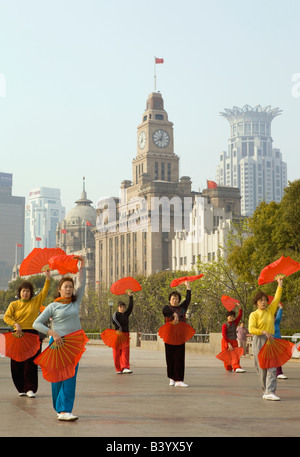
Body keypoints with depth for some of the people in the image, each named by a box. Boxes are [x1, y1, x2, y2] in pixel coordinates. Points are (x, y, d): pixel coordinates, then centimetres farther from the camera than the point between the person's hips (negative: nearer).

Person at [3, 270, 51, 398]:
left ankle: (31, 389, -2)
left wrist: (48, 278, -12)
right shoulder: (14, 304, 8)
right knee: (17, 363, 1)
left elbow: (45, 291, 0)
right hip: (18, 335, 1)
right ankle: (21, 389, 11)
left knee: (30, 363, -5)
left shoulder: (36, 302, 10)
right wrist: (16, 324, -21)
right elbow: (6, 317, -4)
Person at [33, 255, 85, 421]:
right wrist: (53, 333, -14)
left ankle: (64, 411, -2)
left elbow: (82, 284, 7)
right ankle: (59, 408, 10)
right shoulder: (53, 306, 1)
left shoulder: (75, 302, 11)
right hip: (57, 343, -3)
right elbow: (37, 323, -2)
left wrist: (82, 264, 2)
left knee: (70, 377, -4)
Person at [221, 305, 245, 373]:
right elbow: (224, 335, -15)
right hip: (226, 342, -4)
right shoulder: (224, 325, -10)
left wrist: (240, 308, -12)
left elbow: (239, 316, -2)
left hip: (233, 341, 4)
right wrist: (229, 344, -20)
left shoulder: (235, 323, 6)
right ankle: (228, 369, 16)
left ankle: (236, 368, -23)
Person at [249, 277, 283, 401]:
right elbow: (251, 329, -12)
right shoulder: (254, 314, 0)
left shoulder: (270, 310, 12)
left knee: (272, 367, -10)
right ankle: (266, 391, 14)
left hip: (271, 341, 3)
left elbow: (277, 298, 7)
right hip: (259, 342, -3)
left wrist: (280, 284, 6)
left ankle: (270, 392, -17)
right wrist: (264, 332, -24)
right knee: (261, 368, 0)